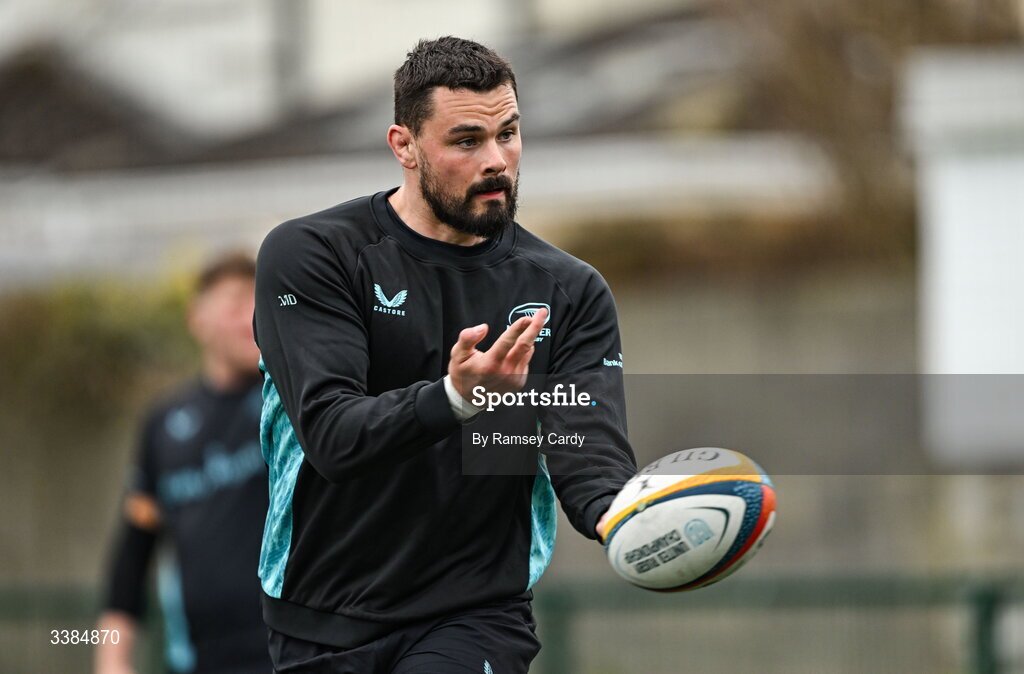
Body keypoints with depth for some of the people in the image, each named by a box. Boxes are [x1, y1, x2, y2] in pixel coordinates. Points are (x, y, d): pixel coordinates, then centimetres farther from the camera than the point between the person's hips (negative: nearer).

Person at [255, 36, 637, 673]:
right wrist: (456, 399, -38)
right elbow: (331, 435, -19)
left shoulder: (570, 291, 2)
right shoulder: (307, 256, -7)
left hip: (478, 615, 0)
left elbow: (589, 454, -10)